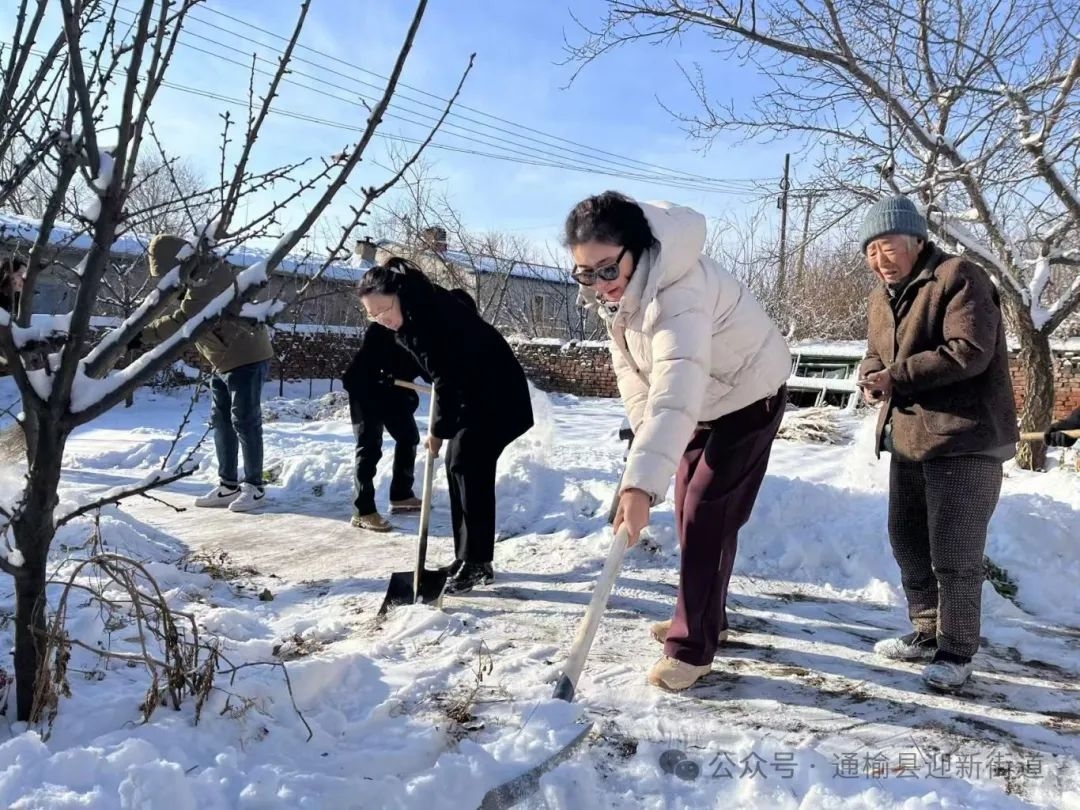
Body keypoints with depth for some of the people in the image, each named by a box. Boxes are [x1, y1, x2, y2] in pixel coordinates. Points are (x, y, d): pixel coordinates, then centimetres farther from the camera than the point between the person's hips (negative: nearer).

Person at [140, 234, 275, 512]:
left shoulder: (208, 278, -23)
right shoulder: (198, 277, 9)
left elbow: (182, 320, -28)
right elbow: (186, 320, 10)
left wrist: (143, 334, -24)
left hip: (247, 358, -10)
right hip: (223, 362, 10)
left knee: (244, 422, -6)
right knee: (221, 422, 12)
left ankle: (254, 487, 4)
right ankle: (228, 485, 19)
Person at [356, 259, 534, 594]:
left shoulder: (434, 314, -25)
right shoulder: (413, 317, 3)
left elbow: (447, 378, -22)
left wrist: (439, 430, -13)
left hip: (497, 394, -9)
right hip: (472, 394, 9)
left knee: (469, 468, -13)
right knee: (458, 466, 7)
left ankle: (476, 562, -7)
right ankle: (469, 559, 13)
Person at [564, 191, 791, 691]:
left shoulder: (679, 290, -40)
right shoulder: (615, 288, -12)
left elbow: (676, 390, -53)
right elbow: (629, 363, -2)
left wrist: (641, 481, -63)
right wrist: (643, 426, -16)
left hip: (748, 397, -9)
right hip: (702, 403, 9)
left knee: (707, 515, -11)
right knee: (689, 509, 15)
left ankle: (692, 648, 1)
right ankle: (705, 617, 31)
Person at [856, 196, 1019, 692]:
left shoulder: (958, 278, -13)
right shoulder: (882, 295, 13)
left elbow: (969, 351, -23)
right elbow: (876, 353, 19)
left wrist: (898, 376, -22)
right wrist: (872, 378, -5)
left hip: (964, 438, -9)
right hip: (909, 438, 9)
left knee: (953, 554, -4)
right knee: (908, 541, 16)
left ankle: (956, 652, 11)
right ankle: (928, 633, 31)